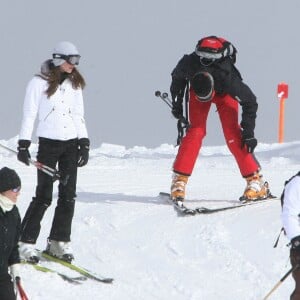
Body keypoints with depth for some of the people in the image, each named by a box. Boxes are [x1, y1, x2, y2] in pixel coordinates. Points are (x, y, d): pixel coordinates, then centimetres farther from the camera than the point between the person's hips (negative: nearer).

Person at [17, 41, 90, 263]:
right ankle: (25, 242, -1)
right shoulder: (39, 83, -4)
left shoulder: (75, 84, 11)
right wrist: (24, 145, -8)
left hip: (70, 144, 5)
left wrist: (84, 143, 9)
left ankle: (59, 242, 10)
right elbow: (29, 114, -4)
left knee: (68, 195, 0)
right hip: (48, 143, -5)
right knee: (44, 195, -8)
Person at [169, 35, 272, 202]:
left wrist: (248, 132, -28)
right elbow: (177, 77, -9)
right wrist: (177, 103, -2)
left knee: (232, 133, -16)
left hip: (224, 93, -2)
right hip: (197, 87, 2)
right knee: (196, 130, -16)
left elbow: (250, 101, -29)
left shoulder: (227, 78, -42)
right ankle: (179, 180, -12)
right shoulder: (188, 65, -37)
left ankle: (256, 181, -13)